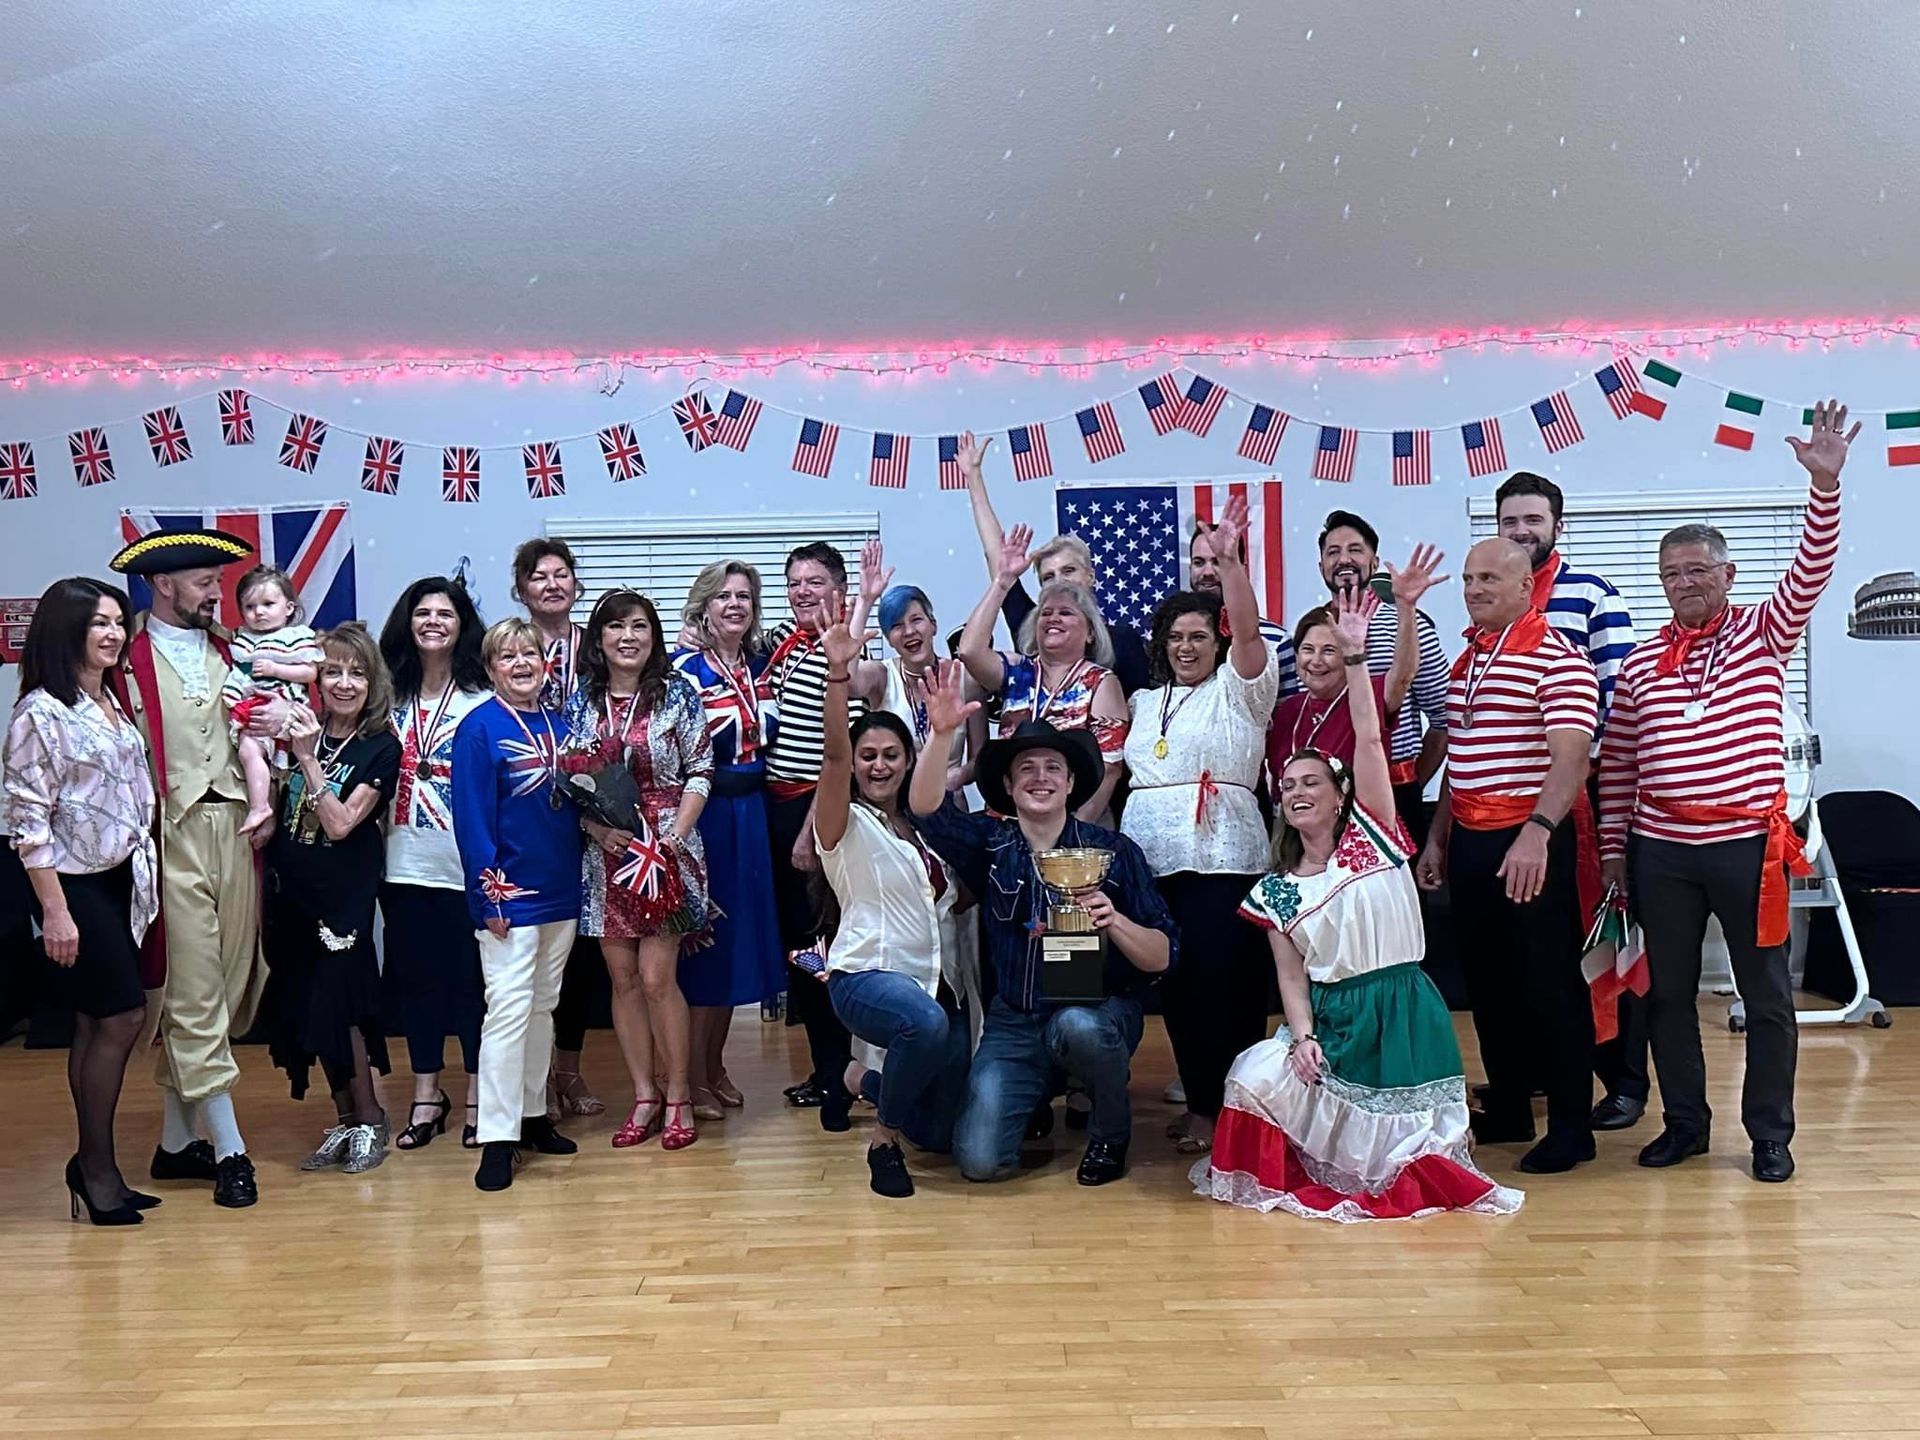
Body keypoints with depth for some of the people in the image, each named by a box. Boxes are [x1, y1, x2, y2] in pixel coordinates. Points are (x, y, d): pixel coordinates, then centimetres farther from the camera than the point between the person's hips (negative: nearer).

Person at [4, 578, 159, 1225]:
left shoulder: (114, 704, 11)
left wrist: (148, 874, 10)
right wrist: (55, 909, -16)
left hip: (122, 880, 7)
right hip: (75, 884, -7)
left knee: (97, 1024, 10)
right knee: (123, 1016, -7)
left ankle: (95, 1168, 18)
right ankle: (96, 1165, 6)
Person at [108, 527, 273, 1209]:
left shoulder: (227, 653, 17)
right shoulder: (127, 661, -2)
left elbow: (257, 729, 23)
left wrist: (278, 714, 1)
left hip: (233, 829, 6)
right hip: (172, 837, -6)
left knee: (225, 985, 9)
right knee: (195, 994, -4)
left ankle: (177, 1140, 22)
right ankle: (228, 1150, 1)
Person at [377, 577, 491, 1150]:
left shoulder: (482, 699, -5)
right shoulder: (391, 696, 8)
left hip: (466, 863, -4)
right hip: (404, 864, 4)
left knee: (472, 980, 3)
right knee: (415, 979, 11)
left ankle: (477, 1097, 17)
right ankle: (426, 1095, 24)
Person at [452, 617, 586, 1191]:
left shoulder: (558, 726, 10)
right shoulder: (479, 729, -8)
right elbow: (471, 817, -12)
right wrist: (489, 891, -16)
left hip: (561, 892, 6)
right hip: (509, 896, -6)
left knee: (544, 1008, 14)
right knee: (509, 1009, -7)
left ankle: (533, 1115, 26)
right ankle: (497, 1138, -2)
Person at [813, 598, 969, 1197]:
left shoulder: (923, 828, 15)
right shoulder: (846, 824, -4)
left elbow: (952, 899, 23)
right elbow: (833, 755, -21)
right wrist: (838, 673, -34)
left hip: (937, 980, 6)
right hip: (866, 975, -6)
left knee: (944, 1133, 3)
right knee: (925, 1023, -40)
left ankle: (861, 1080, 33)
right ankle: (883, 1141, -13)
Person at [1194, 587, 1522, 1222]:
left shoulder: (1371, 838, 0)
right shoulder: (1276, 889, 8)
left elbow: (1369, 739, -10)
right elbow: (1291, 976, 5)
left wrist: (1355, 655, -17)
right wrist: (1302, 1037, -14)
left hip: (1399, 1016, -3)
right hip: (1327, 1021, 3)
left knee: (1395, 1159, -6)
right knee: (1255, 1080, -20)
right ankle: (1271, 1177, 7)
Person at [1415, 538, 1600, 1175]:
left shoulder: (1557, 658, -12)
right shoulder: (1465, 657, 14)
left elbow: (1570, 757, -23)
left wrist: (1537, 831, -36)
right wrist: (1438, 837, 17)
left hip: (1531, 842, -8)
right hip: (1470, 840, 8)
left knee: (1549, 985, 1)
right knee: (1487, 981, 15)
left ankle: (1571, 1127, 14)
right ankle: (1507, 1110, 29)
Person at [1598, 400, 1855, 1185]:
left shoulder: (1764, 633, 3)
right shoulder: (1639, 663, 6)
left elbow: (1811, 573, -15)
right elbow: (1616, 764, 7)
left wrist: (1825, 486, -27)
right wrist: (1614, 848, 5)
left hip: (1748, 843, -2)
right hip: (1661, 850, 2)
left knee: (1766, 995, 6)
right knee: (1668, 993, 10)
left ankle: (1769, 1133, 20)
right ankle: (1684, 1121, 25)